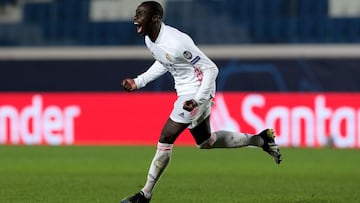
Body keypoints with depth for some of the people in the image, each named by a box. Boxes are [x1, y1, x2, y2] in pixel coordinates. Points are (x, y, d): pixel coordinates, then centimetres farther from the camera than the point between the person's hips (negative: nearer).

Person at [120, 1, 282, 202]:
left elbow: (211, 69, -23)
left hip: (197, 91, -10)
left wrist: (197, 100, -30)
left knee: (165, 140, -9)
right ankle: (261, 139, 35)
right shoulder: (151, 39, -2)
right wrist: (138, 82, 10)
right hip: (186, 92, 10)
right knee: (205, 141, 23)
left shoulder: (175, 44, -29)